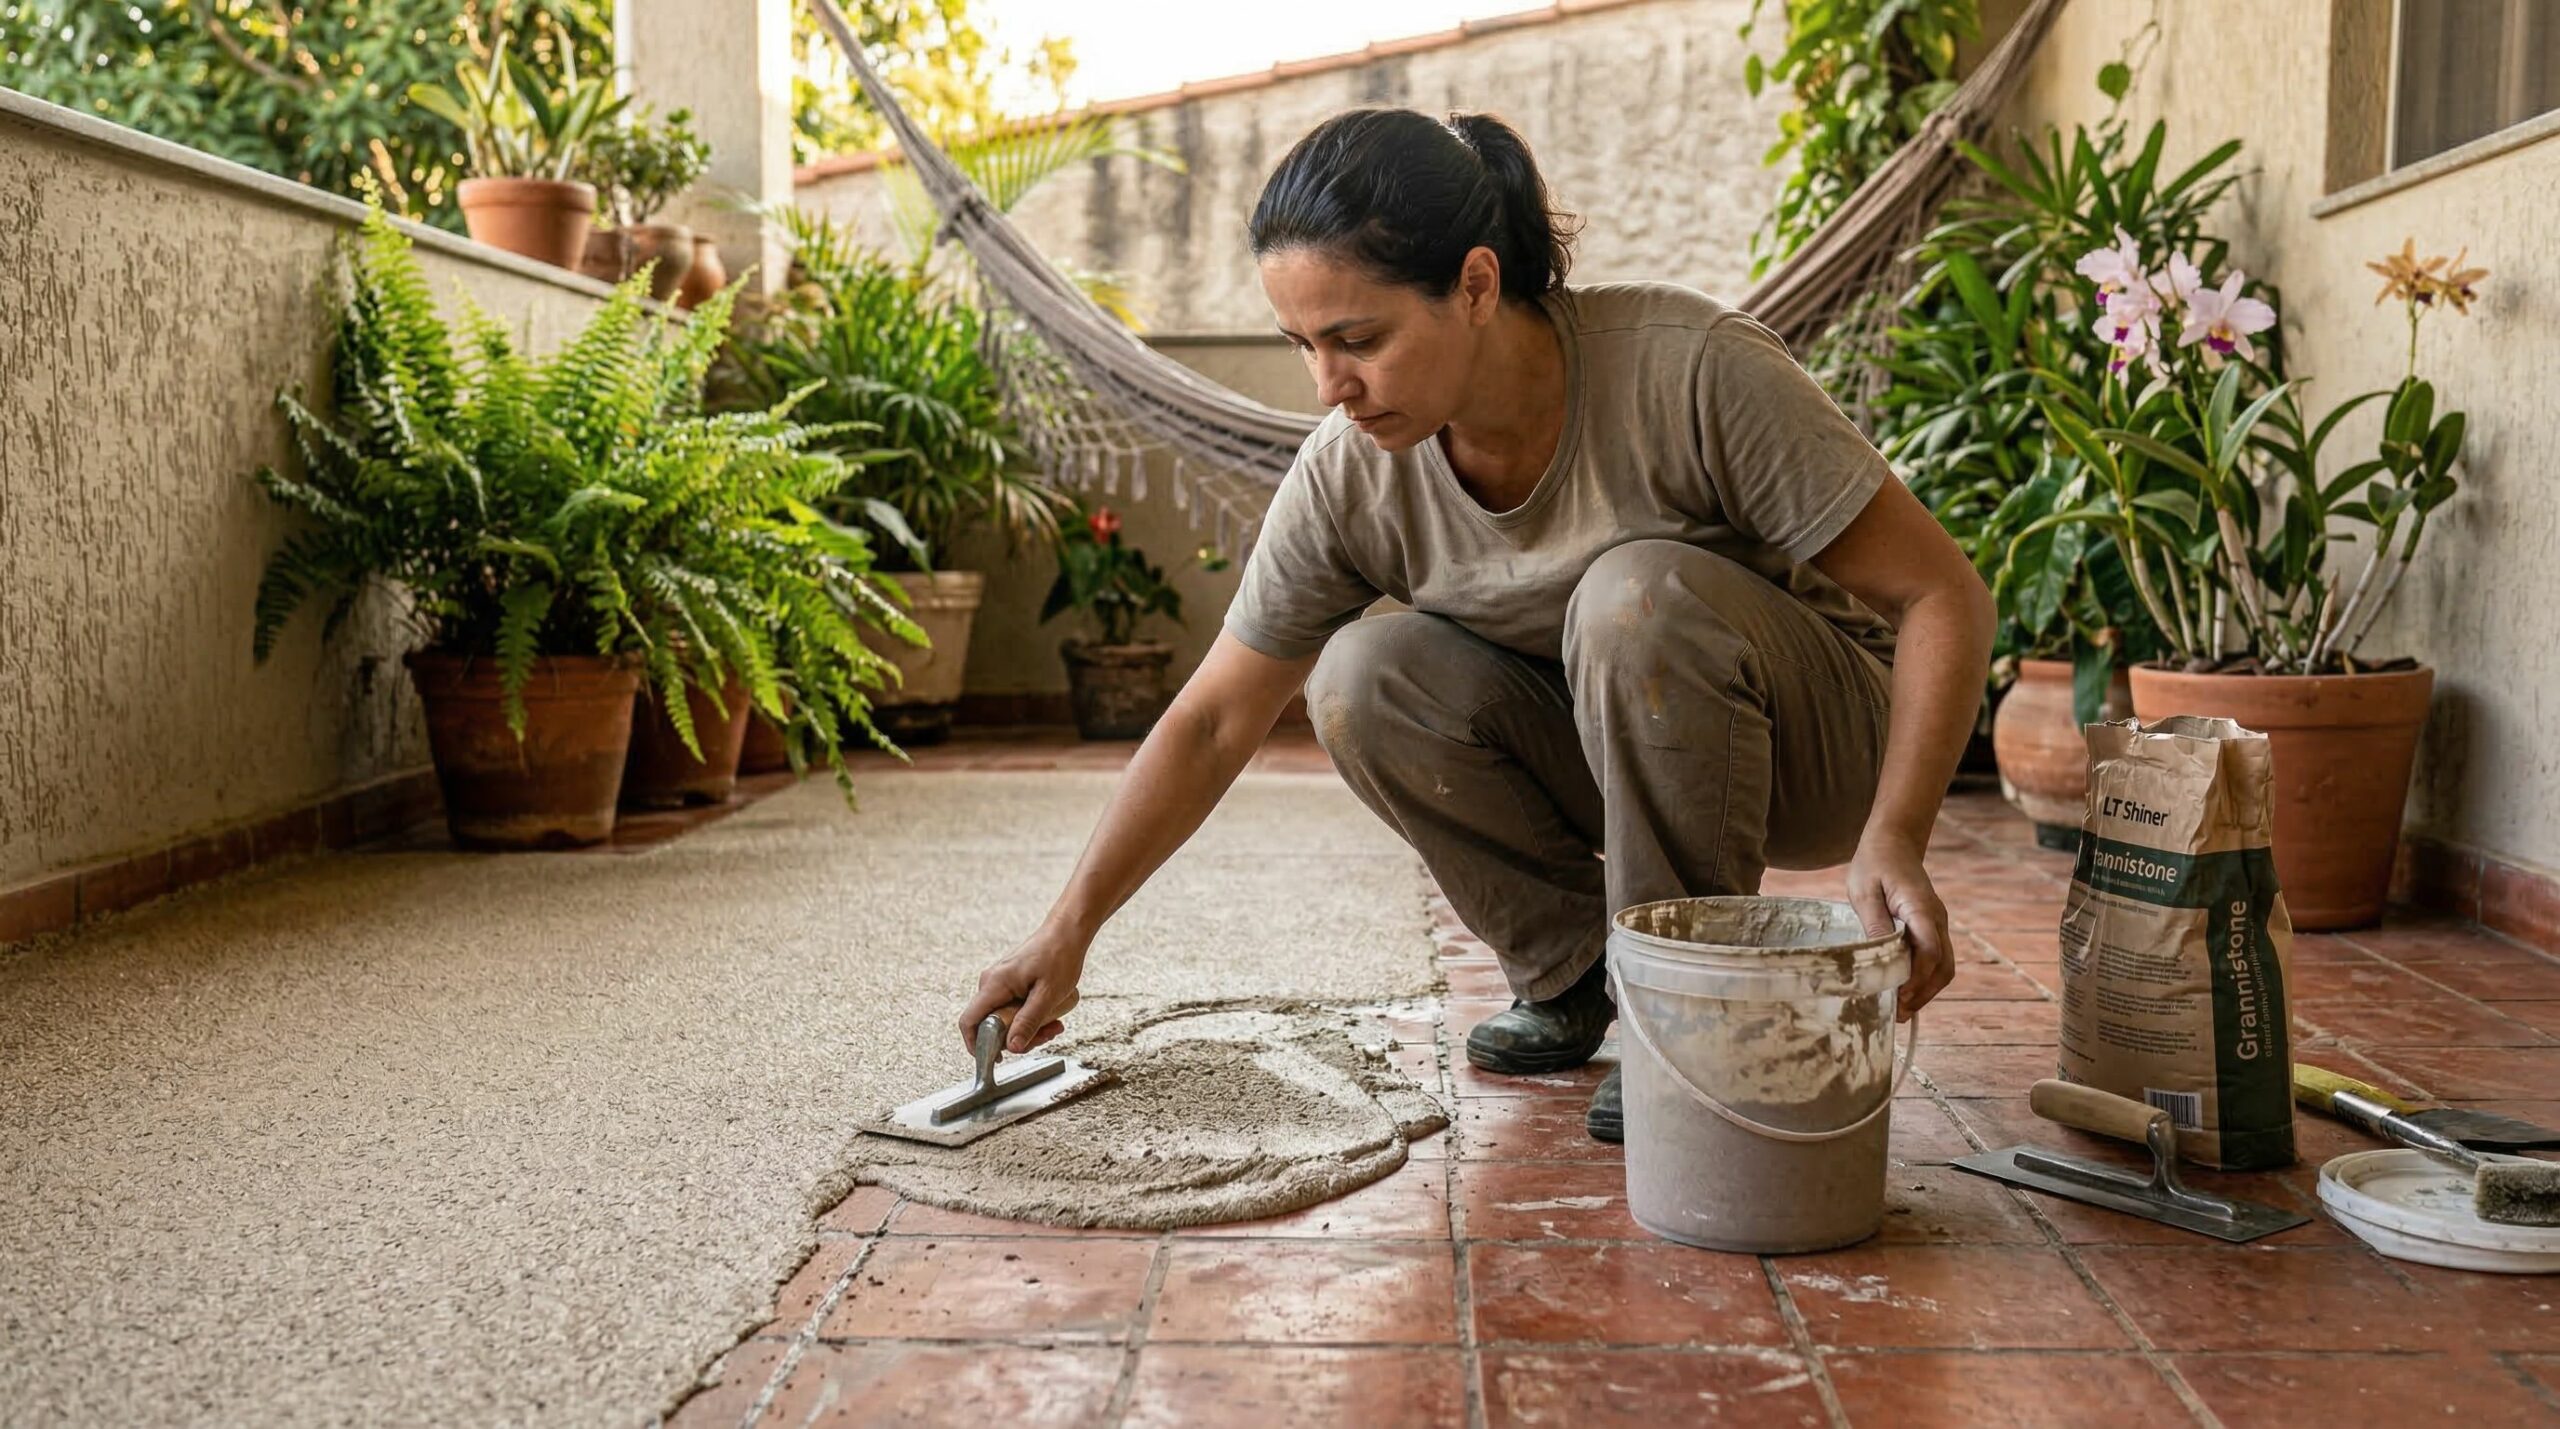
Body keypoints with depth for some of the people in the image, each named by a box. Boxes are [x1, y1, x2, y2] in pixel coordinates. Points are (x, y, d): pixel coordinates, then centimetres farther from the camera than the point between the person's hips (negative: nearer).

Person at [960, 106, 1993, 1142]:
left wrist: (1892, 840, -36)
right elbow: (1210, 725, -6)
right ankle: (1571, 969, 1)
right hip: (1607, 753, 4)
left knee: (1641, 591, -33)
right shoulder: (1348, 478, -16)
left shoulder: (1691, 369, -28)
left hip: (1823, 744, -3)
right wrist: (1067, 934, -10)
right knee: (1363, 678, -21)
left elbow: (1943, 597, -23)